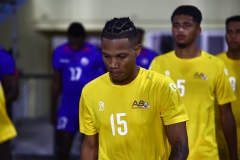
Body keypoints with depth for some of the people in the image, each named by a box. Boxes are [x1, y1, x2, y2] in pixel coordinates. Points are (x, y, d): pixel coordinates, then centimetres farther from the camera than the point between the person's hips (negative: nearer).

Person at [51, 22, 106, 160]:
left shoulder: (95, 54, -8)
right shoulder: (60, 53, 2)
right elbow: (56, 83, 9)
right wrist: (53, 110, 10)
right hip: (68, 106, 3)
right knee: (62, 147, 2)